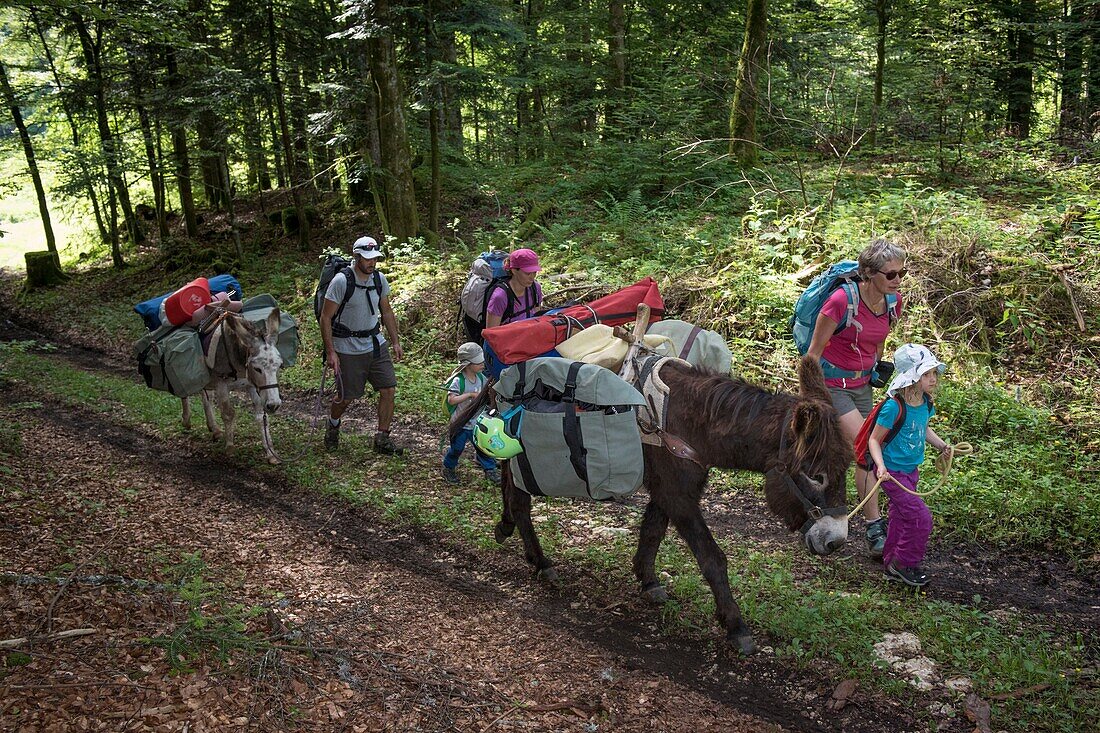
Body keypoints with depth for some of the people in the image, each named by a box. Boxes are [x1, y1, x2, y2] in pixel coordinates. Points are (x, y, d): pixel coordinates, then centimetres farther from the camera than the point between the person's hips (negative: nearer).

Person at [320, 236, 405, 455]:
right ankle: (333, 426, 39)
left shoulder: (379, 279, 1)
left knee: (388, 390, -2)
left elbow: (386, 312, 14)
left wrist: (395, 342, 11)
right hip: (348, 348, -5)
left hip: (376, 343, 5)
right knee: (346, 396, 7)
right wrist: (330, 352, -16)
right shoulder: (341, 282, -17)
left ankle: (382, 439, 11)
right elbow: (325, 318, -13)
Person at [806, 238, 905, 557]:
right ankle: (875, 530, -5)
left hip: (861, 385, 7)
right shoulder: (842, 300, -24)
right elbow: (814, 351, -16)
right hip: (831, 384, -7)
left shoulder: (893, 302, -4)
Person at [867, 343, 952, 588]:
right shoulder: (894, 407, -25)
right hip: (892, 472, -8)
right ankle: (904, 564, 8)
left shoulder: (925, 403, -1)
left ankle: (891, 563, 33)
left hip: (911, 471, 8)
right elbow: (874, 440, -18)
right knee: (921, 517, -11)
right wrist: (880, 465, -30)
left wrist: (941, 445, 8)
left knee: (901, 518, 18)